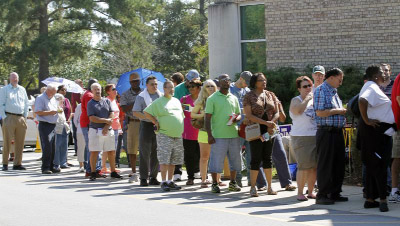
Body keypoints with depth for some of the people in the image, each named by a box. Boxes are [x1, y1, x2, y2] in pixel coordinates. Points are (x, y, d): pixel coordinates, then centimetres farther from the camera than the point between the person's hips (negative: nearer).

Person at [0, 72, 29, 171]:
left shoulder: (22, 90, 16)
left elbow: (26, 103, 19)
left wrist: (25, 117, 9)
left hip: (21, 118, 4)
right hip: (9, 117, -4)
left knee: (20, 142, 3)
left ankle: (17, 164, 9)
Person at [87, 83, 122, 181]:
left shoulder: (107, 101, 12)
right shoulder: (90, 103, 1)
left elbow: (111, 115, 5)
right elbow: (92, 118, -8)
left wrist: (106, 127, -7)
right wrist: (106, 120, -9)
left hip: (108, 130, 4)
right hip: (95, 130, -3)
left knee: (111, 151, 5)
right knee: (94, 152, -5)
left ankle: (113, 172, 13)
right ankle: (93, 173, 1)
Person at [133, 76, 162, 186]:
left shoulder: (161, 96, 11)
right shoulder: (141, 97, 0)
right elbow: (135, 112, -6)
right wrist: (148, 118, -17)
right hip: (146, 125, -4)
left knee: (156, 153, 6)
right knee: (145, 153, -3)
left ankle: (153, 177, 14)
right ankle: (143, 178, 2)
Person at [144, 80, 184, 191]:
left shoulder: (177, 101, 17)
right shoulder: (158, 102, -2)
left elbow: (182, 115, 27)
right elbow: (146, 112, -4)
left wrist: (181, 129, 18)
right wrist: (156, 123, -5)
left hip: (177, 136, 6)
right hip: (164, 135, -6)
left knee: (173, 161, 8)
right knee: (164, 160, -8)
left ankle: (170, 181, 15)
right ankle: (164, 182, -4)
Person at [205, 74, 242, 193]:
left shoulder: (233, 98, 14)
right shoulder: (212, 98, 0)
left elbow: (239, 115, 20)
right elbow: (207, 118, -3)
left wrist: (236, 118, -5)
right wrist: (209, 135, -10)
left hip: (233, 134, 5)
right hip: (218, 135, -5)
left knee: (235, 159, 9)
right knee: (216, 160, -3)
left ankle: (233, 182, 23)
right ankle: (214, 184, 9)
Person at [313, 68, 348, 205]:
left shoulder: (334, 91, 20)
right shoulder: (320, 90, -7)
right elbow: (320, 112, -17)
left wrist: (343, 112, 11)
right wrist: (337, 111, -10)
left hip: (337, 131, 9)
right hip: (326, 131, -9)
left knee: (338, 164, 10)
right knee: (325, 165, -6)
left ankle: (335, 193, 19)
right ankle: (322, 196, -1)